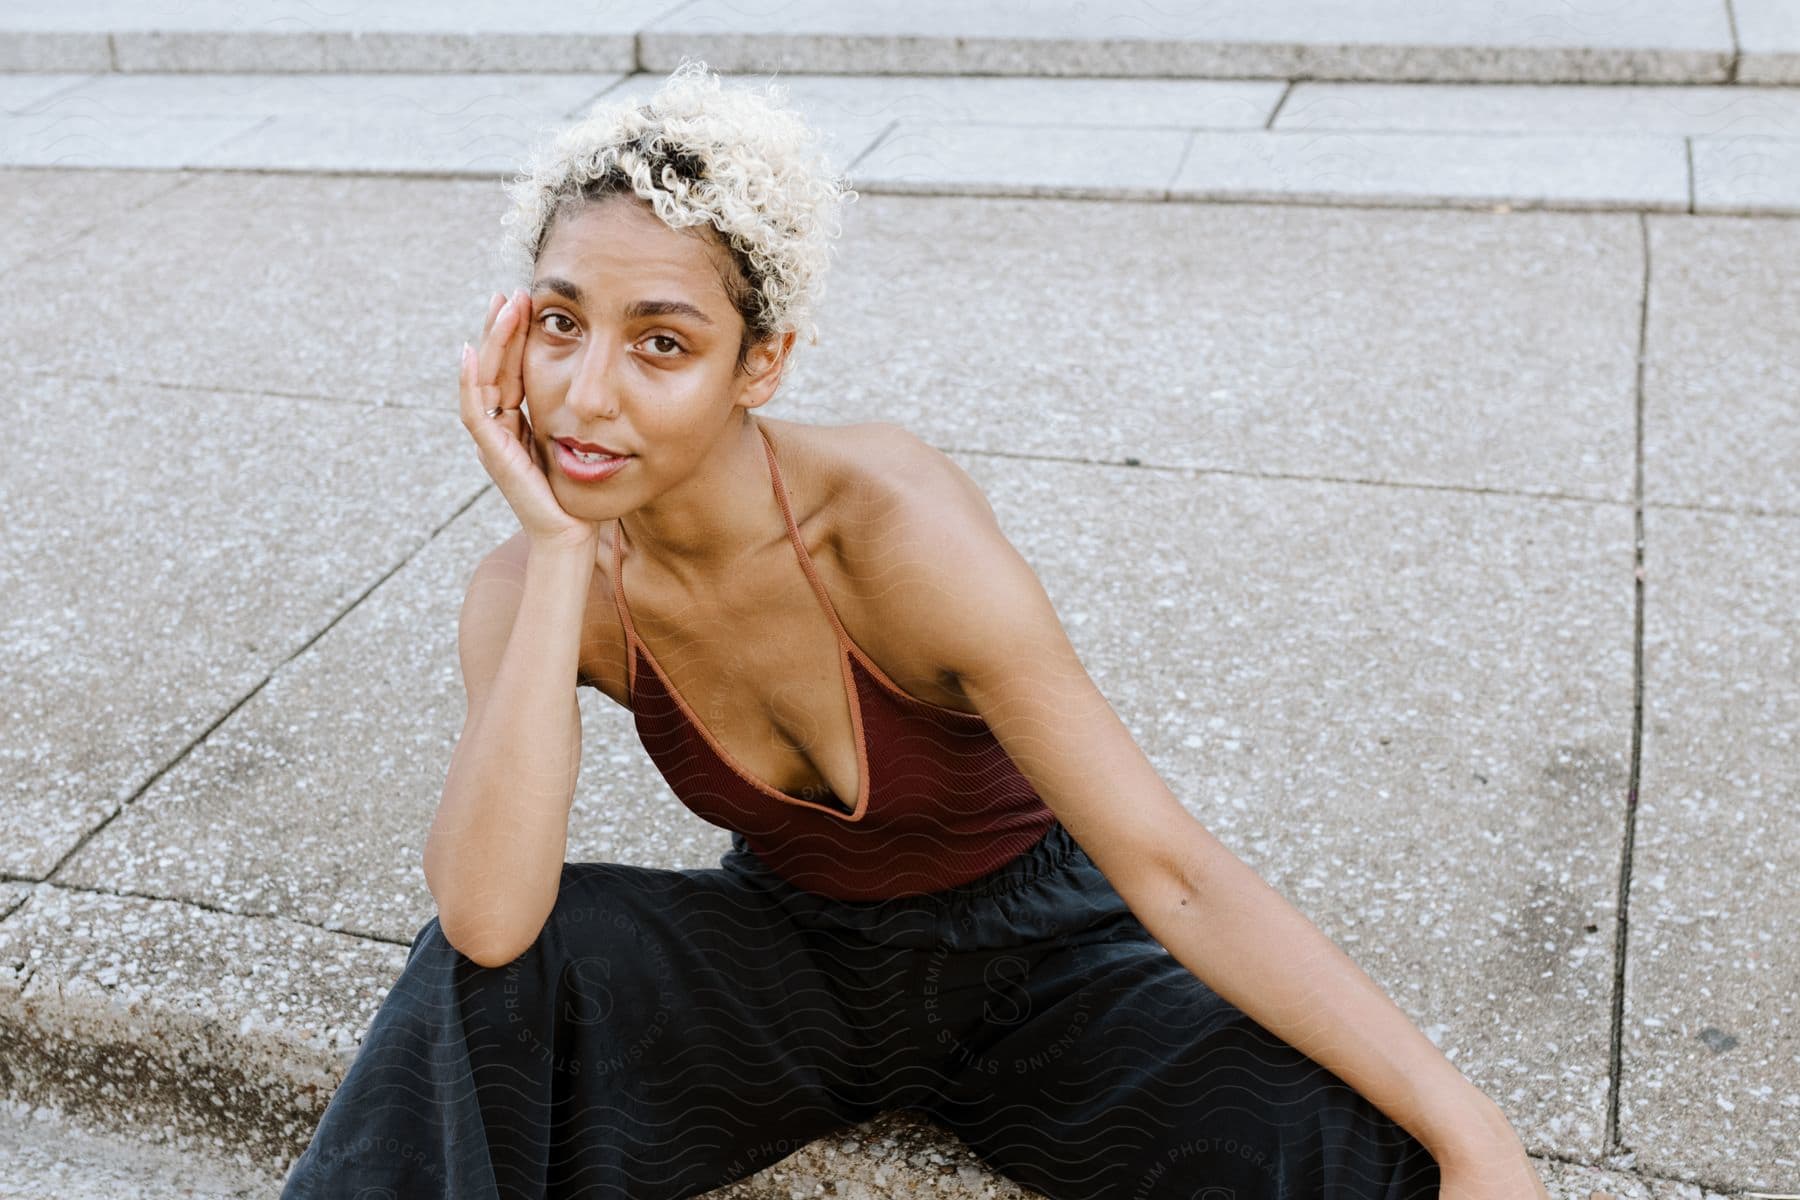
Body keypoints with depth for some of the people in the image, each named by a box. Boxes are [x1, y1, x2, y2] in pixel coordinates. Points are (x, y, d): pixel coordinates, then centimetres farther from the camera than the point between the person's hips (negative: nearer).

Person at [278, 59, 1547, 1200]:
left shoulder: (895, 528, -30)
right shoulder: (537, 587, -16)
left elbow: (1173, 871, -28)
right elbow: (486, 912, -31)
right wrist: (560, 548, -34)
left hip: (1027, 956, -2)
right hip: (787, 954, 3)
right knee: (494, 964, -25)